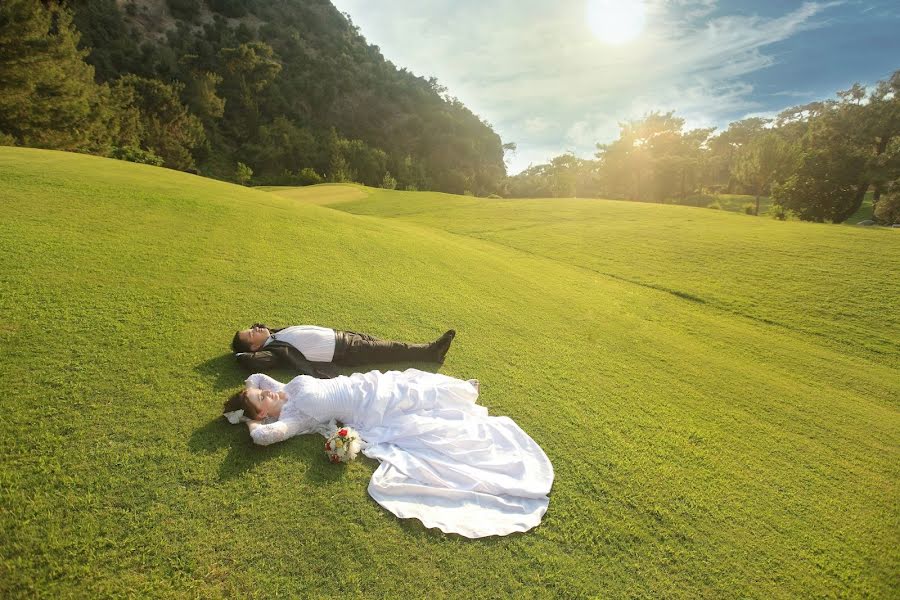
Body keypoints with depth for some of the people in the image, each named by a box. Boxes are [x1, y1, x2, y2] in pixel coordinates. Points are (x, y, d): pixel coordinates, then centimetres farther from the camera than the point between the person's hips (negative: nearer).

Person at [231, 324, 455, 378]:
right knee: (382, 351, -5)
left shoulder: (275, 335, 12)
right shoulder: (273, 350, -14)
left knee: (378, 343, 5)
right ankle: (430, 352, 5)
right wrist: (240, 355, -10)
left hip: (338, 336, 8)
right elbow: (254, 362, -28)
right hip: (343, 351, -8)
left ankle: (431, 350, 10)